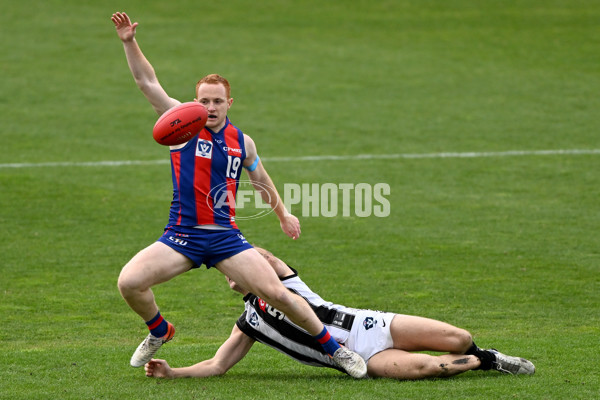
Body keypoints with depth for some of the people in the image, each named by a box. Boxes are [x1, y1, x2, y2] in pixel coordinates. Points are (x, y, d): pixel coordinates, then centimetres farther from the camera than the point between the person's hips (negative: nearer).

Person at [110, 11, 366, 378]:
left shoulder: (241, 142, 7)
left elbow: (260, 178, 26)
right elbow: (147, 82, -5)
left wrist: (283, 214, 35)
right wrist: (130, 42, -17)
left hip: (226, 237, 1)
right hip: (182, 237, -1)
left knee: (277, 293, -12)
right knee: (129, 282, -21)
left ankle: (335, 350, 5)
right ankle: (159, 332, 12)